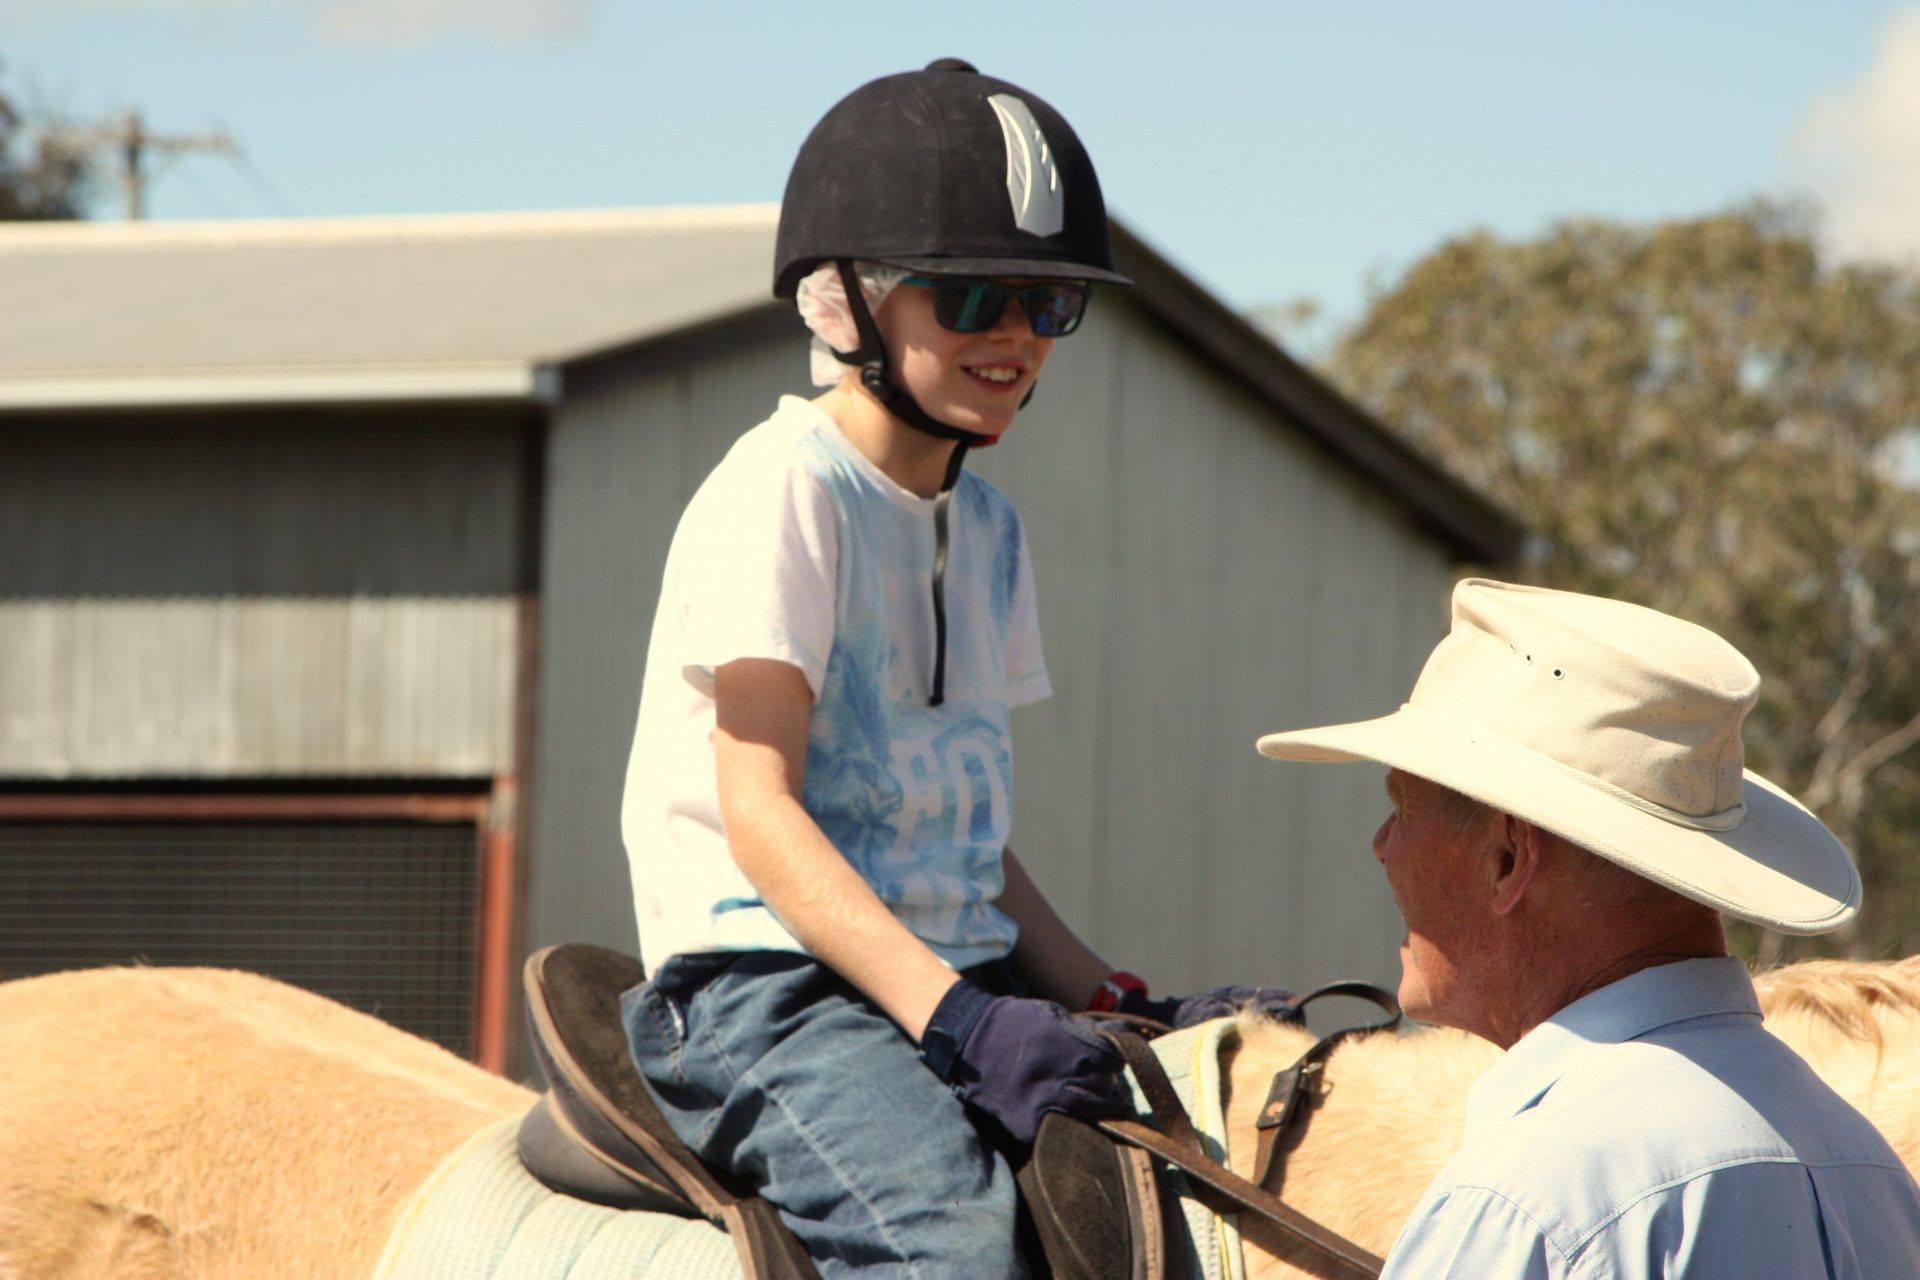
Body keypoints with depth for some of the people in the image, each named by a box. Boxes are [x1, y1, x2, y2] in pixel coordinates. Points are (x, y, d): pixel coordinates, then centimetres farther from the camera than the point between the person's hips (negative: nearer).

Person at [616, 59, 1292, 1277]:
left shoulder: (988, 530, 18)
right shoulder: (786, 490, -7)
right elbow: (758, 813, -16)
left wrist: (1115, 1004, 6)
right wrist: (955, 1018, -25)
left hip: (956, 975, 9)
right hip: (767, 977, -9)